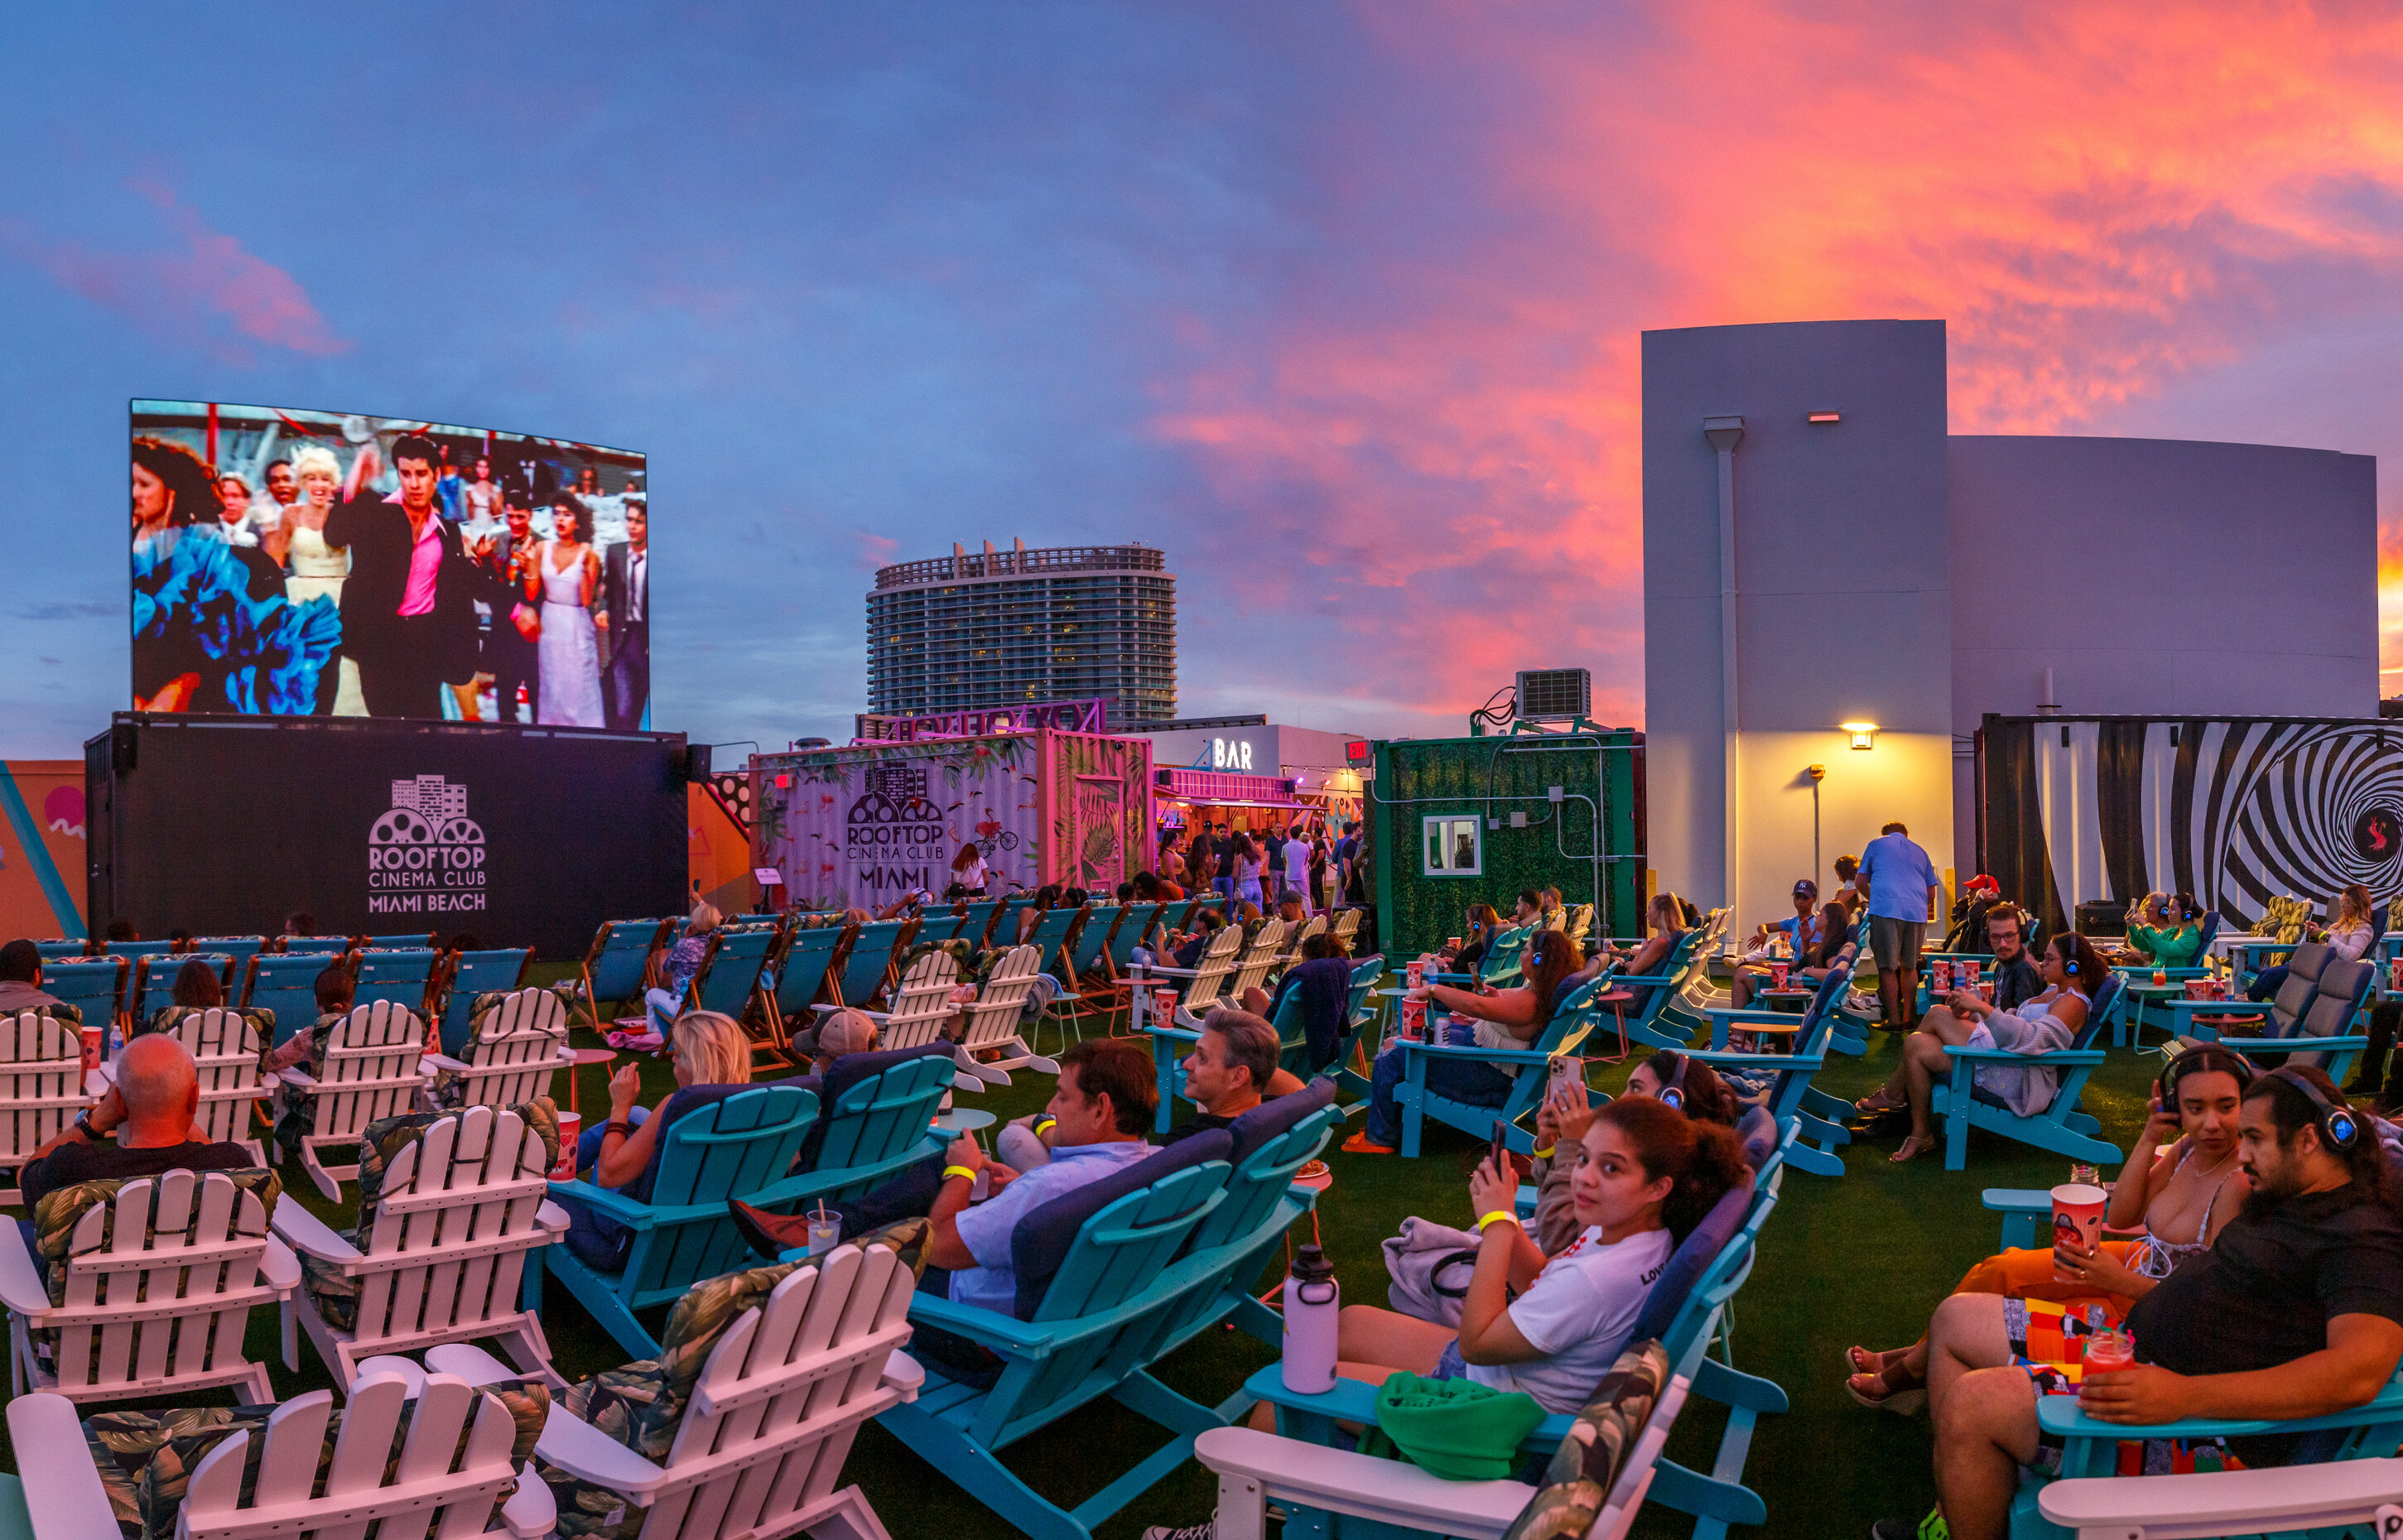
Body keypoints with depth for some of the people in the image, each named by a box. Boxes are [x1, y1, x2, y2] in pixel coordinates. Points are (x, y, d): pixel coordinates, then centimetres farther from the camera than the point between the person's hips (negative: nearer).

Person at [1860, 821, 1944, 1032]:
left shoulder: (1877, 844, 14)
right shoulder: (1919, 851, 23)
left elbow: (1860, 881, 12)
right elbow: (1932, 892, 22)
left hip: (1886, 910, -4)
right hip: (1917, 912, 4)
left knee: (1887, 967, -2)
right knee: (1909, 967, 13)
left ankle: (1894, 1019, -6)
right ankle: (1908, 1018, 13)